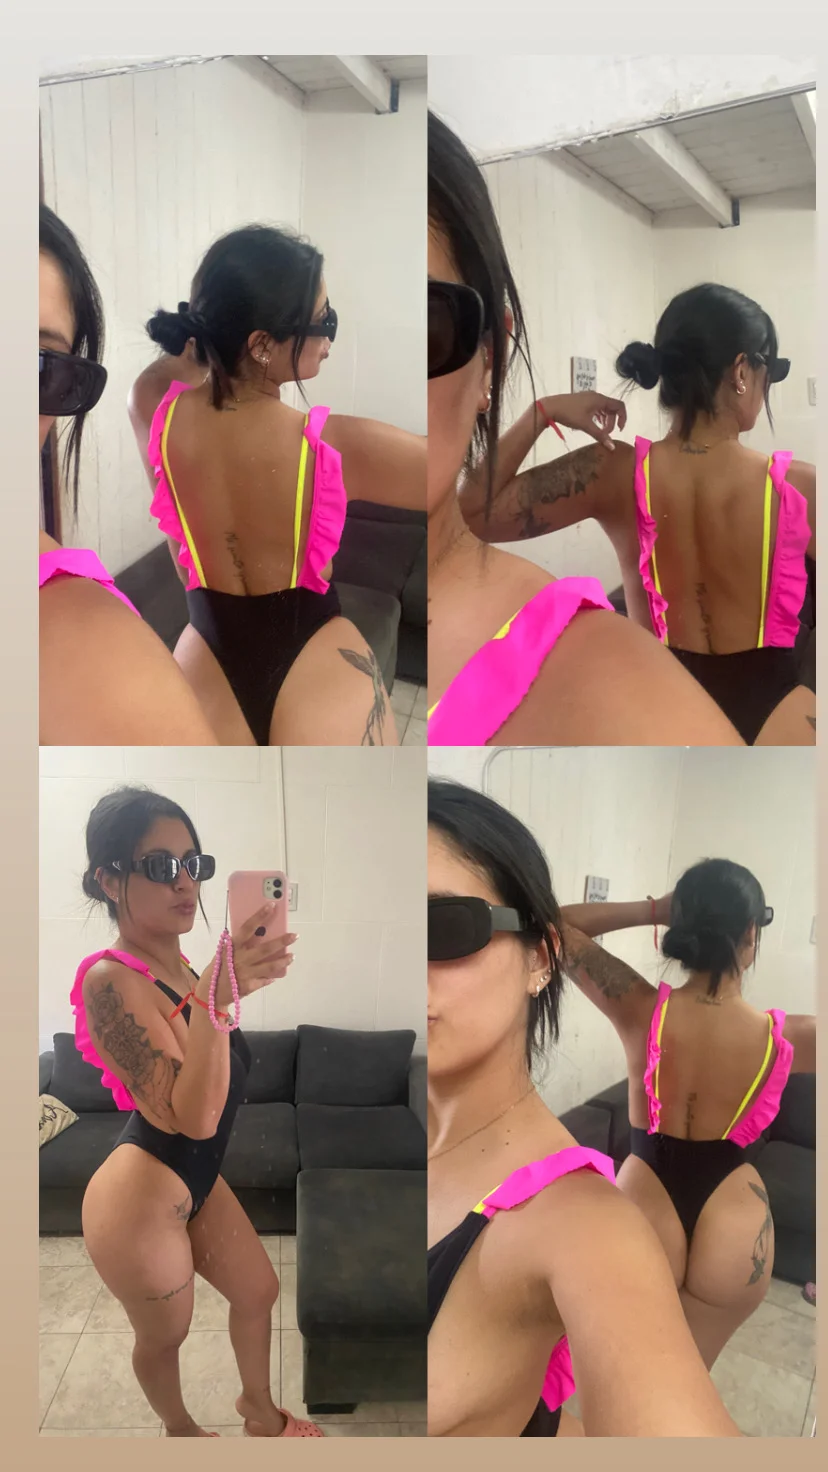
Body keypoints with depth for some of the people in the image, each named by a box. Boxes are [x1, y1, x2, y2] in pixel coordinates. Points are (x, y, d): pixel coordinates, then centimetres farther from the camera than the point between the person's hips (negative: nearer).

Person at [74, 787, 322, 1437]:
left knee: (259, 1291, 24)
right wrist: (214, 996, -46)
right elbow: (193, 1116, -35)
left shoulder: (181, 968, -1)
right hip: (141, 1201, -8)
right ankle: (181, 1430, 49)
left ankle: (260, 1409, 51)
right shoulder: (112, 981, -28)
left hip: (197, 1181, 8)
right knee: (166, 1336, 18)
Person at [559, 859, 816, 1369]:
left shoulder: (642, 1010, -19)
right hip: (734, 1230, 0)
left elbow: (557, 922, -6)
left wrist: (652, 910, -9)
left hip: (643, 1205, 0)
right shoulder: (784, 1038, -19)